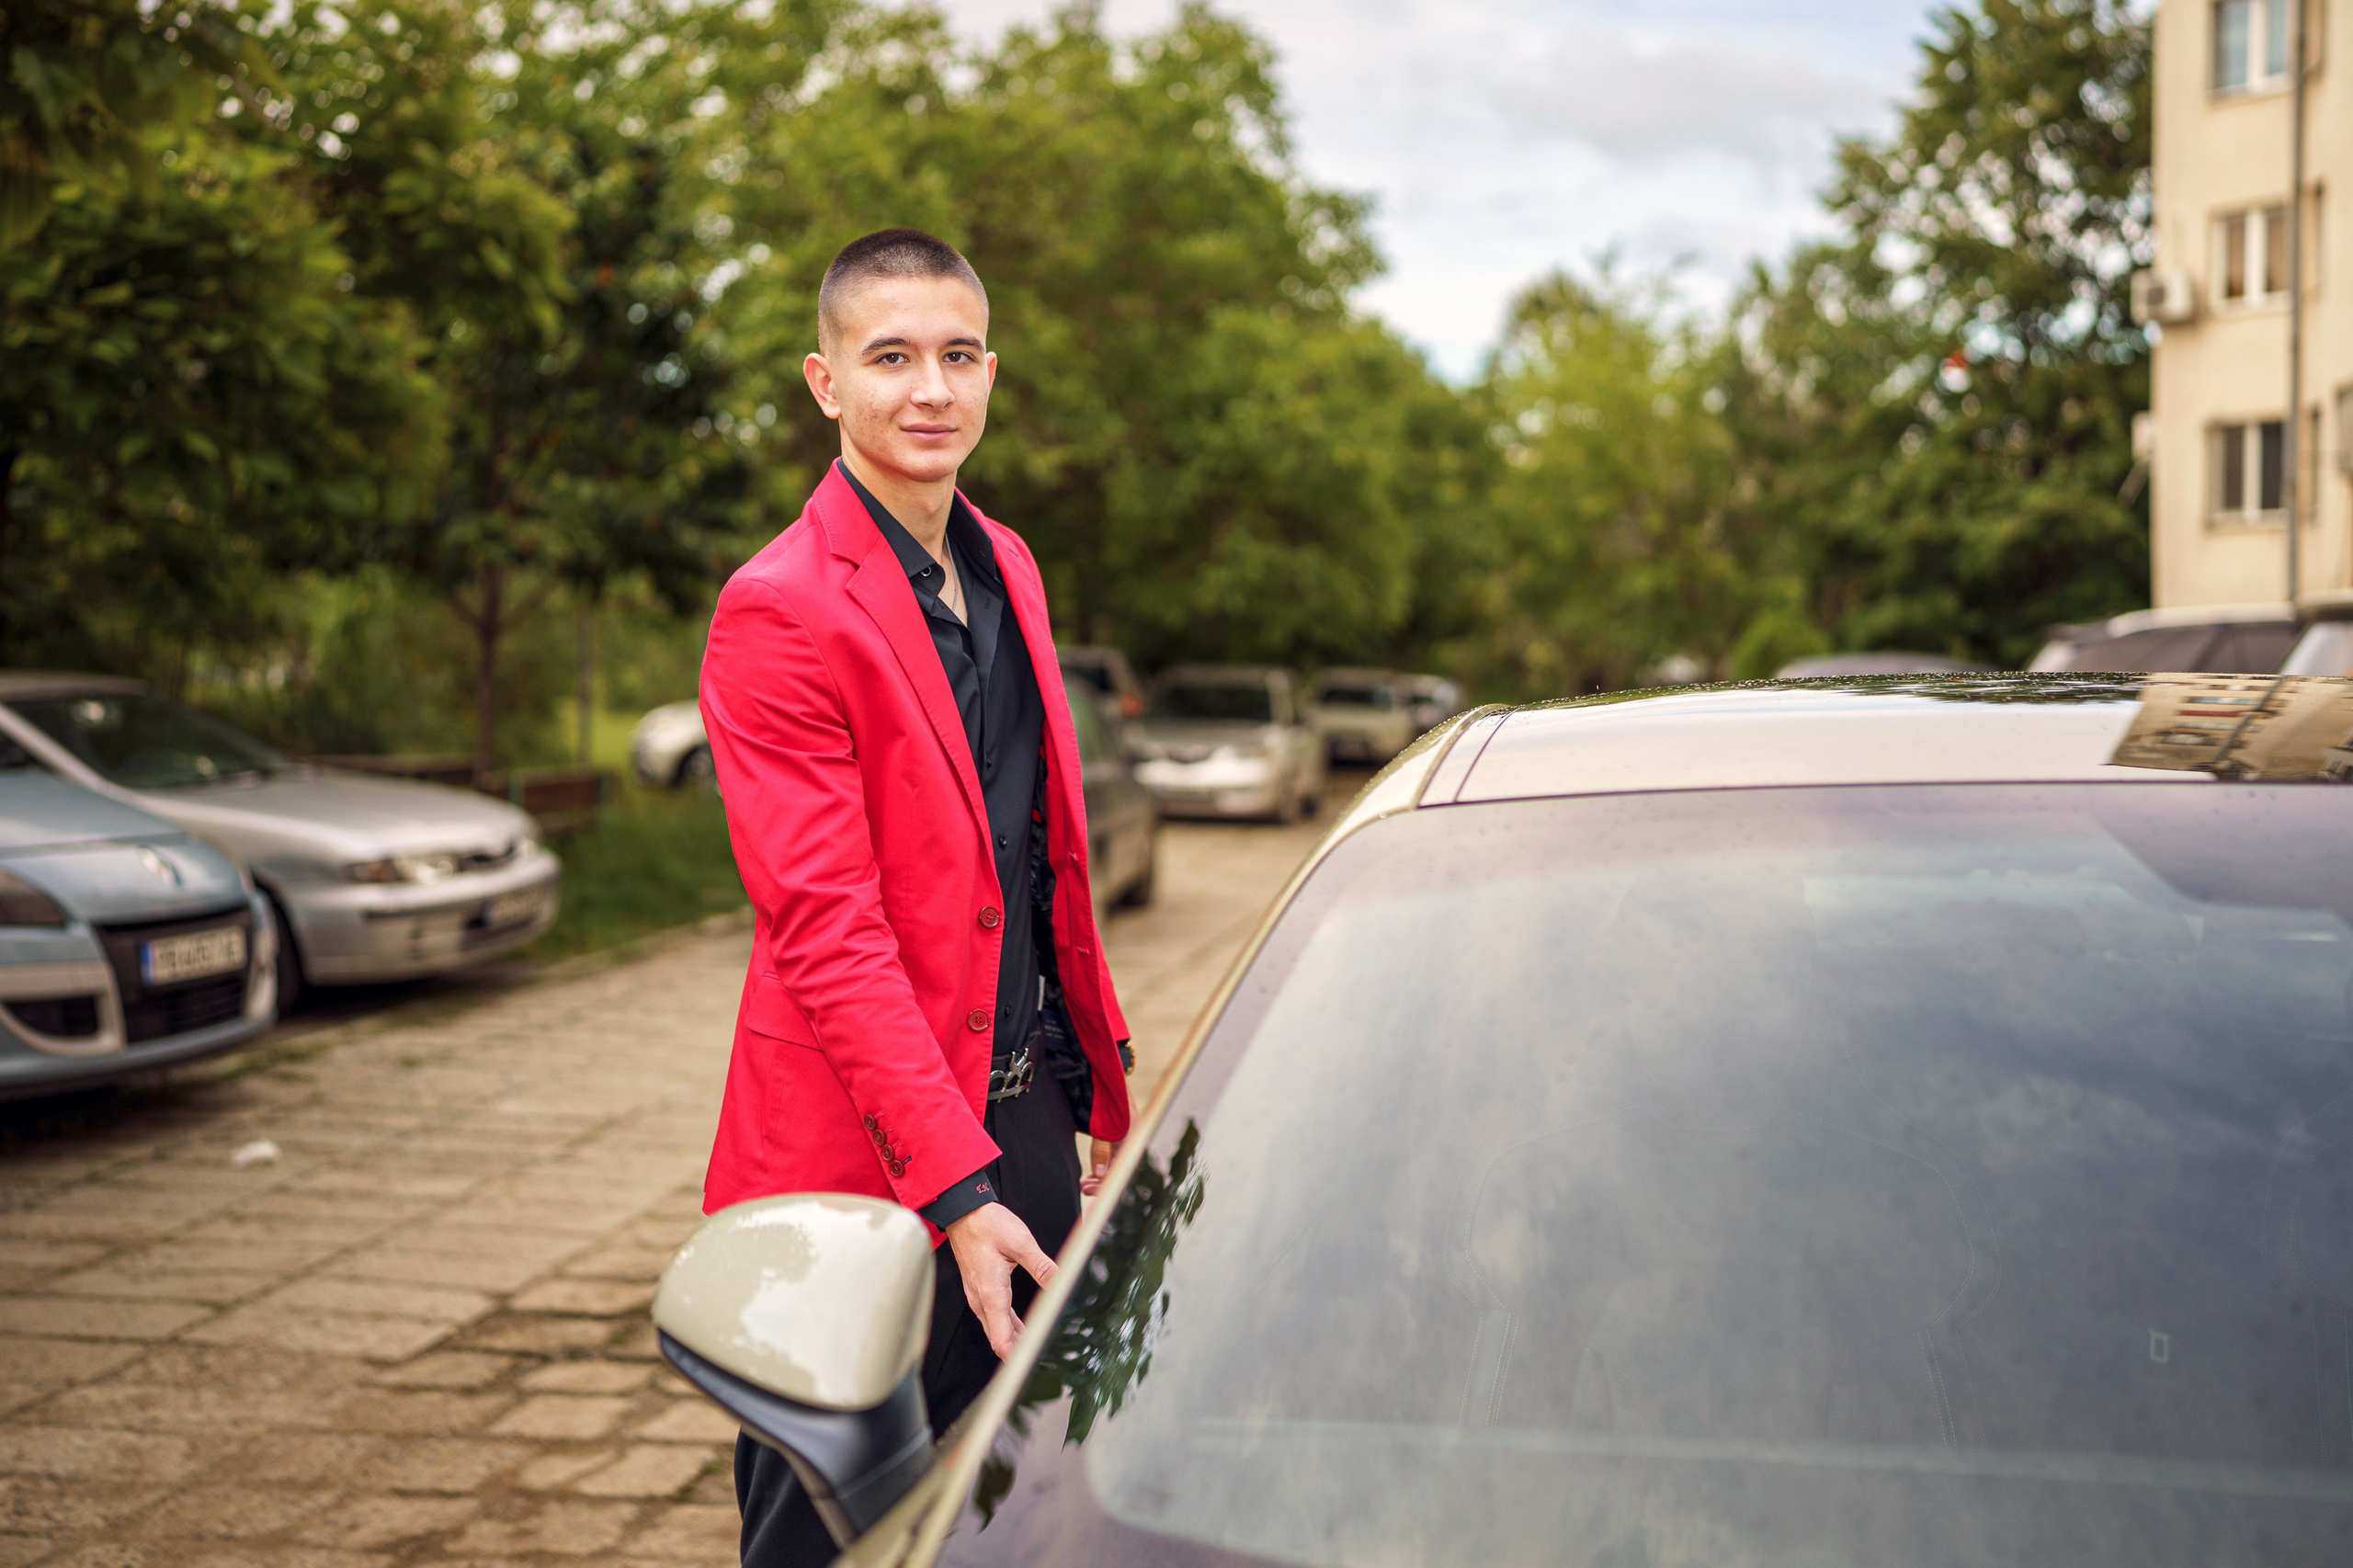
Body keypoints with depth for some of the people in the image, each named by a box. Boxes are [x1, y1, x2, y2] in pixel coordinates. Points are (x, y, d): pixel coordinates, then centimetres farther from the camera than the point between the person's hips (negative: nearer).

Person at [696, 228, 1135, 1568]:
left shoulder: (1008, 568, 11)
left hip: (1022, 1112, 7)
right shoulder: (779, 612, -14)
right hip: (861, 1154, -7)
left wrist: (1104, 1085, 14)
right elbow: (826, 930, -19)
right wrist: (958, 1191, -24)